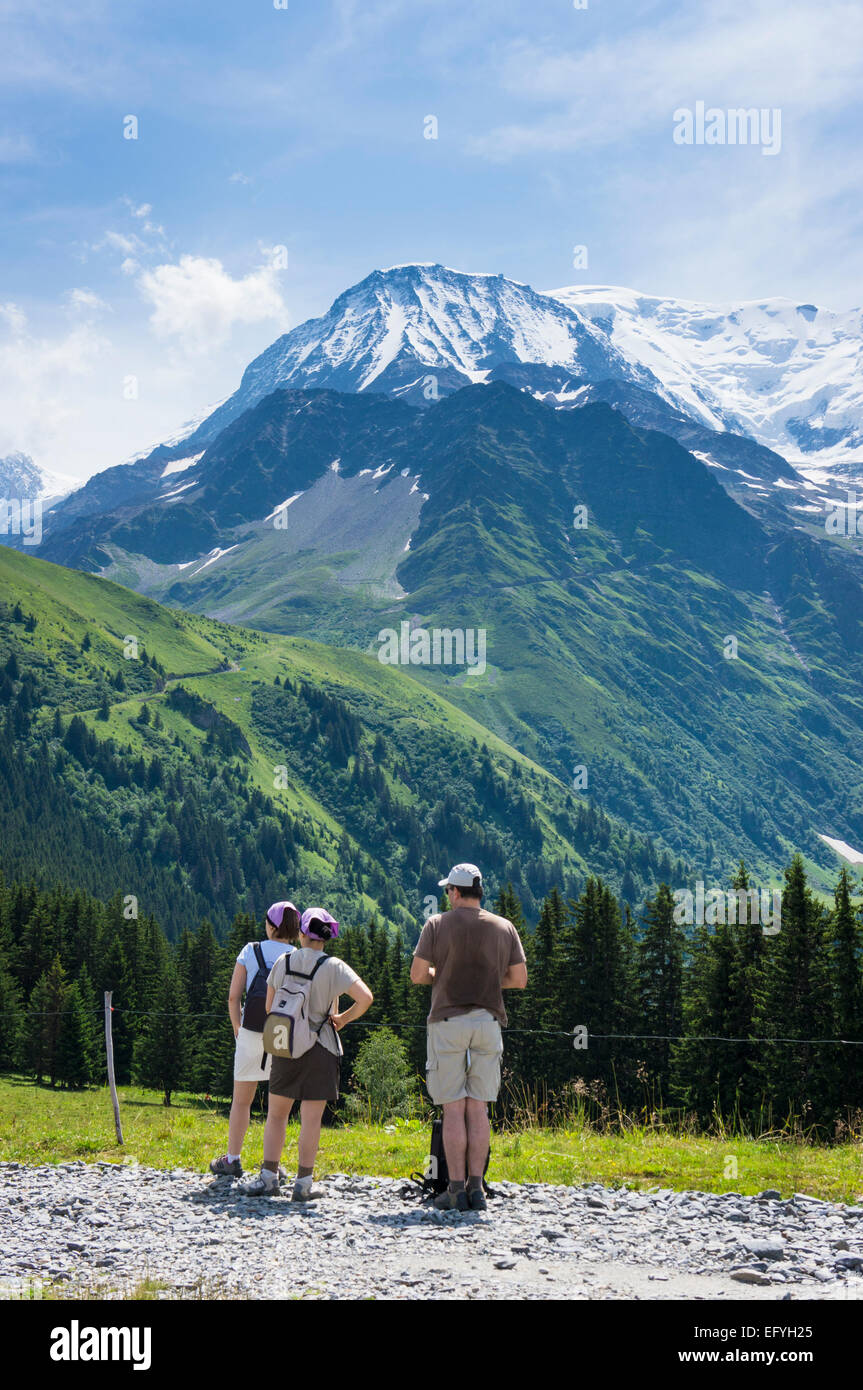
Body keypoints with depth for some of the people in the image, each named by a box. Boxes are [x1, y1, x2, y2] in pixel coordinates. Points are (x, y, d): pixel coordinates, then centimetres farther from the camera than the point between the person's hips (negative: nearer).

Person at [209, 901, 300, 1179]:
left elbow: (233, 996, -2)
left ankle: (232, 1159, 16)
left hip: (251, 1033, 0)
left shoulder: (250, 951, -2)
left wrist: (237, 1028, 11)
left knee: (241, 1100, 12)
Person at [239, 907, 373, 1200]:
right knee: (311, 1119, 2)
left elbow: (269, 1007, 7)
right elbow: (365, 997, -18)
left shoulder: (283, 962, 2)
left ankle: (268, 1176, 9)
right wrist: (343, 1018, -2)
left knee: (276, 1114, 13)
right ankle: (303, 1184, 4)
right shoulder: (333, 967, -8)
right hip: (320, 1048, -2)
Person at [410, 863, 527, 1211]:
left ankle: (456, 1190, -2)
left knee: (453, 1109, -1)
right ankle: (476, 1188, 5)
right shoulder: (504, 928, 6)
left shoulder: (438, 925, -2)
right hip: (487, 1022, 3)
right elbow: (519, 979, 5)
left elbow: (417, 975, -5)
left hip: (448, 1020, -3)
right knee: (478, 1108, 7)